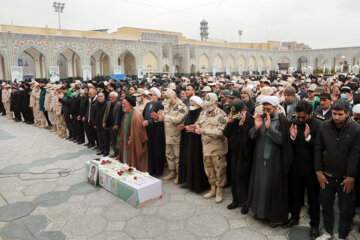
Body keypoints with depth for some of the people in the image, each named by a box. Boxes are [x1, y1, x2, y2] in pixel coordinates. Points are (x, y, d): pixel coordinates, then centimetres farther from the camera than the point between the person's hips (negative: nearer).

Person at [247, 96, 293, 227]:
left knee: (274, 186, 4)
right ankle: (261, 210, 33)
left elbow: (282, 139, -19)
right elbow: (252, 136, 2)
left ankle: (277, 216, 22)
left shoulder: (282, 121, -10)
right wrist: (256, 127, -18)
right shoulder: (261, 118, 2)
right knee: (260, 184, 14)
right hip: (260, 158, 5)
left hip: (275, 160, -4)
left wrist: (269, 127, -27)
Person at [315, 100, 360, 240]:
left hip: (346, 178, -3)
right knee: (326, 206, 16)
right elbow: (318, 150, 2)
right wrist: (319, 171, -1)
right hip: (327, 176, 3)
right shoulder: (324, 127, -2)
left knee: (346, 210, 9)